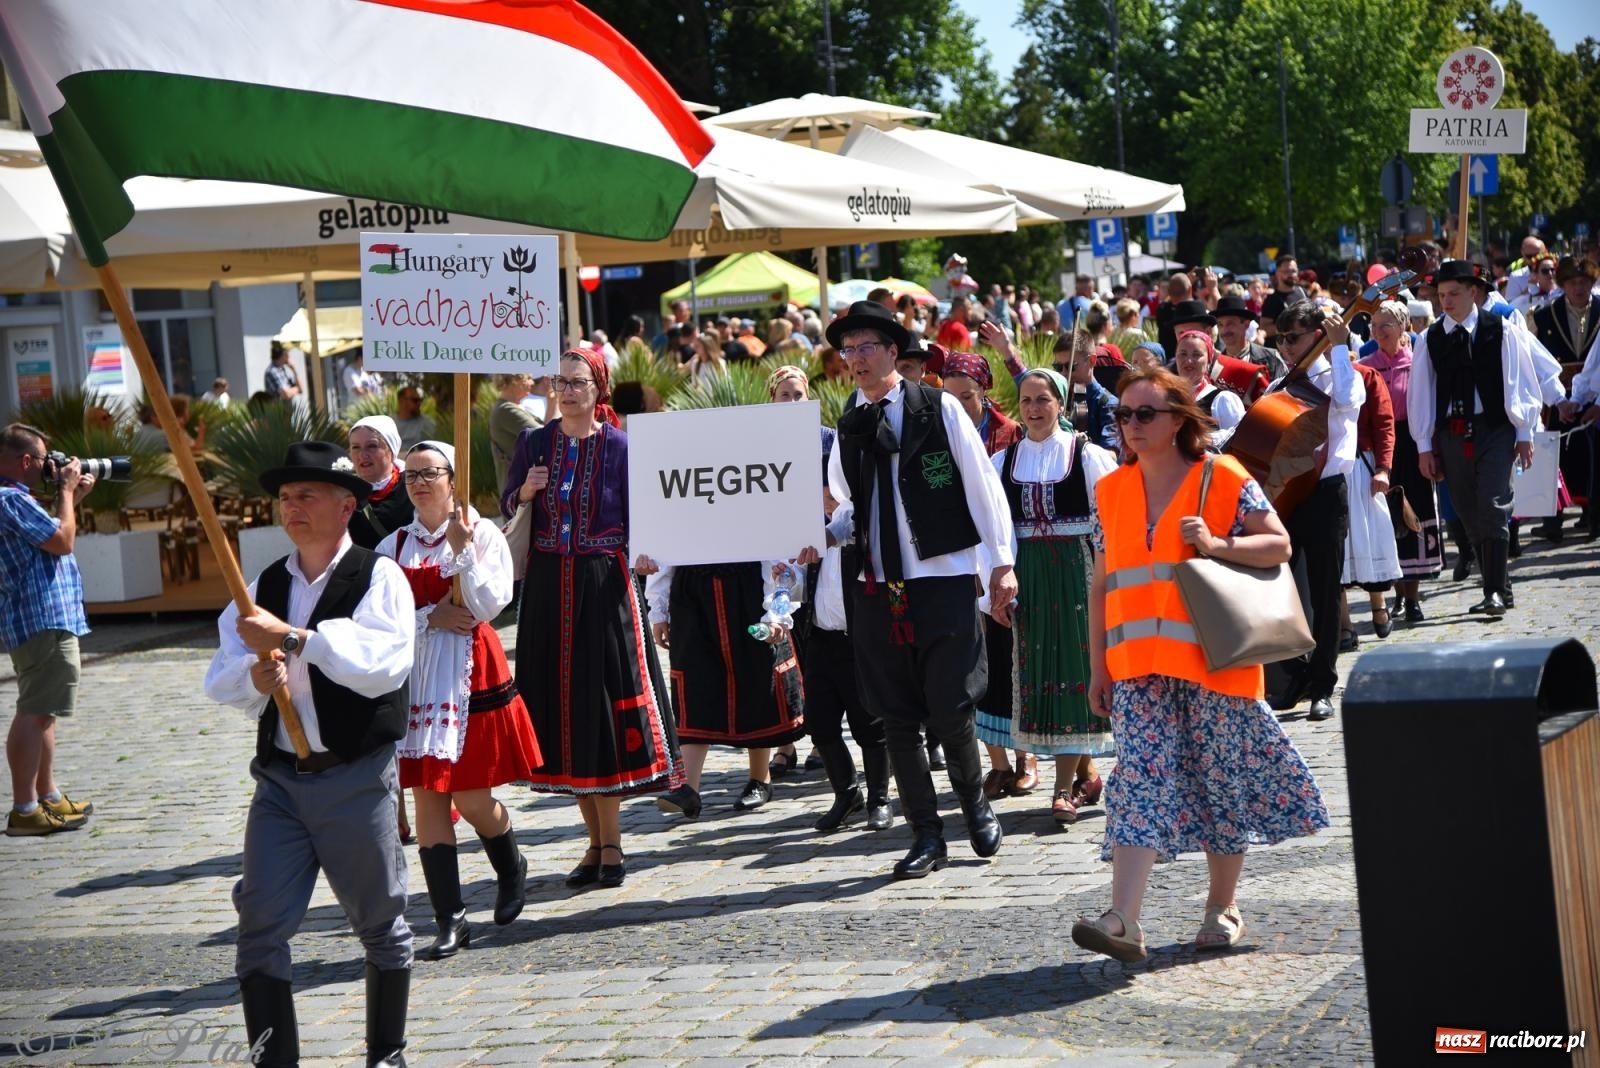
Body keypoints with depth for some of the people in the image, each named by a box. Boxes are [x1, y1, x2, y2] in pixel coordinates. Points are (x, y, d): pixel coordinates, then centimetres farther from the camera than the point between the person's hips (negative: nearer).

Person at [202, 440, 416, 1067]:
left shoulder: (378, 578, -5)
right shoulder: (263, 589, 11)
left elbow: (385, 663, -23)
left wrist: (292, 638, -26)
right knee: (260, 926, -3)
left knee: (379, 923, 9)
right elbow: (220, 681, 4)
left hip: (357, 778, -4)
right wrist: (255, 676, -18)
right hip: (281, 778, 4)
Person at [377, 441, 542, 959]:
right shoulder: (395, 545, 8)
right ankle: (450, 919, 2)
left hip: (471, 673, -3)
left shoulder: (483, 534, -1)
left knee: (472, 798, 1)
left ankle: (511, 869, 33)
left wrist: (462, 547, -17)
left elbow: (489, 606, -11)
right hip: (416, 676, 3)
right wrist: (431, 617, -12)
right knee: (427, 795, -2)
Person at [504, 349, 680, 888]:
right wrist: (525, 491, -9)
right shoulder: (534, 443, 7)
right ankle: (598, 838, 16)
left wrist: (642, 552, -23)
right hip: (548, 587, 4)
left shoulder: (620, 446, -3)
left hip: (603, 586, -4)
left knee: (602, 703, -5)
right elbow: (506, 505, 11)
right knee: (562, 705, 5)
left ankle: (609, 843, 2)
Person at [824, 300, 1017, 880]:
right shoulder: (848, 426, 10)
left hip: (944, 580, -4)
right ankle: (927, 836, 15)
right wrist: (828, 533, -2)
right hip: (878, 587, 4)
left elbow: (982, 485, -1)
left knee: (948, 710, -8)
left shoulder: (940, 409, -3)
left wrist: (1002, 562, -3)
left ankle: (975, 803, 21)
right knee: (897, 717, 5)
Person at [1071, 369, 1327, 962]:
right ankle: (1123, 919, -18)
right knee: (1140, 779, -9)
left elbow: (1280, 545, -3)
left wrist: (1218, 546, -19)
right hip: (1139, 666, 3)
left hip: (1213, 661, -3)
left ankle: (1223, 908, 21)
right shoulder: (1111, 492, 11)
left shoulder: (1223, 480, -1)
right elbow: (1102, 585, 13)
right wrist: (1098, 666, 10)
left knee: (1221, 780, 6)